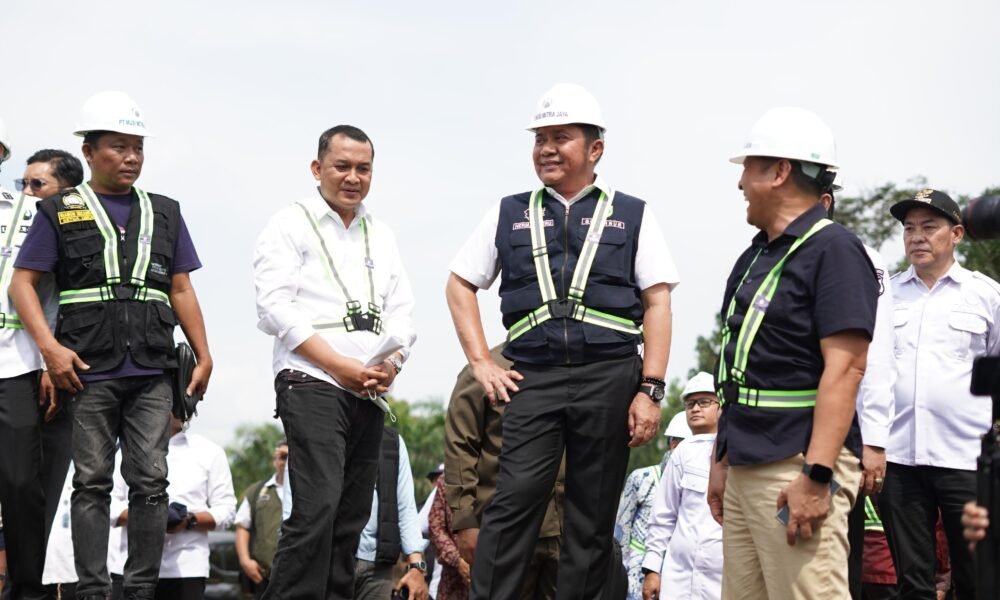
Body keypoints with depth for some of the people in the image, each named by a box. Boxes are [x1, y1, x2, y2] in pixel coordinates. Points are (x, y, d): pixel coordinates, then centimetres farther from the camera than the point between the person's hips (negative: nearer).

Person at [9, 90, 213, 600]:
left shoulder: (165, 213, 17)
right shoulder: (59, 211, 8)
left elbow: (181, 290, 16)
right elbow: (22, 282, 3)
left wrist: (204, 357, 7)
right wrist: (50, 347, -10)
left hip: (152, 372, 3)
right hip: (88, 371, -2)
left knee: (150, 482, 0)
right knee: (92, 482, 0)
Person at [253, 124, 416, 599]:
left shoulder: (382, 236, 19)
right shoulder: (291, 225, 2)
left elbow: (402, 310, 15)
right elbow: (275, 308, -7)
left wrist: (393, 362, -6)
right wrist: (339, 365, -14)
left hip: (369, 394, 6)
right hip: (312, 384, -6)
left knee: (351, 520, 6)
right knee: (316, 510, -19)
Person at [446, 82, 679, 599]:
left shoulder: (632, 216, 9)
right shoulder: (509, 214, 14)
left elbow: (657, 304, 3)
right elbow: (460, 284, 18)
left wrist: (650, 391, -6)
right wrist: (480, 362, 6)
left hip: (609, 380, 0)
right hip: (532, 380, 1)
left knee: (593, 518, 3)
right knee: (513, 503, -11)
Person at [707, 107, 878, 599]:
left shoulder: (832, 250, -10)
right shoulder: (755, 257, 17)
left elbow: (845, 369, -18)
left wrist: (816, 475, -24)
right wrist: (722, 459, 19)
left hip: (798, 465, -9)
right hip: (745, 465, 9)